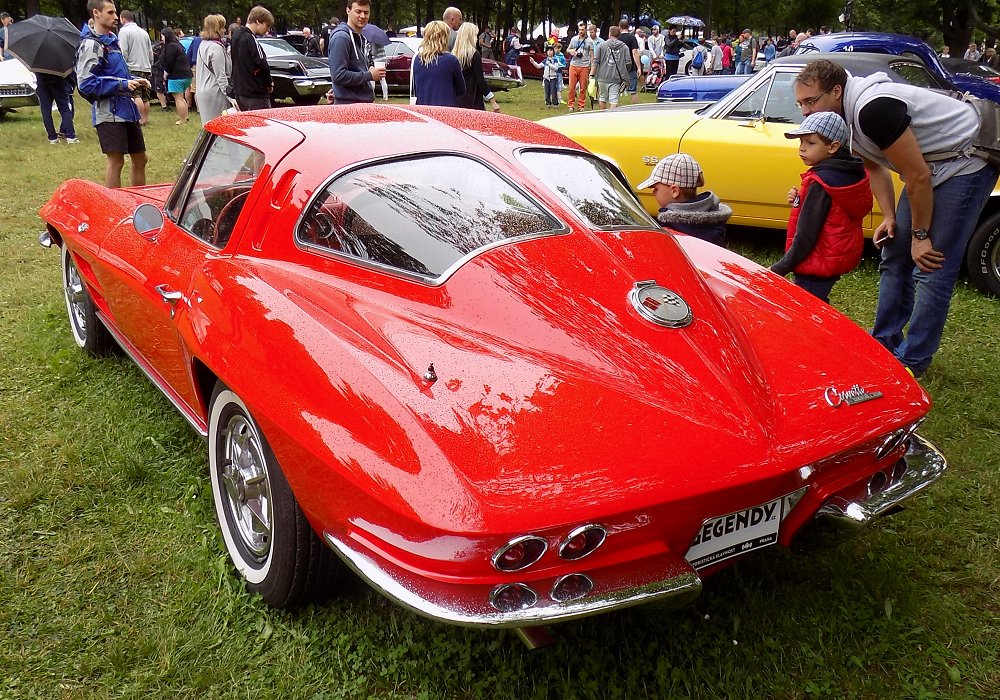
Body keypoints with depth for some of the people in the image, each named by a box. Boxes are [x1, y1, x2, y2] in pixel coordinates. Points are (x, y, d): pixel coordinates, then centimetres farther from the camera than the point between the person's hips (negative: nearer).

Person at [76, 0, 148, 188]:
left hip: (127, 109, 9)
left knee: (140, 159, 14)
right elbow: (86, 83, -19)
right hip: (109, 113, -9)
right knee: (115, 160, -5)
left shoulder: (112, 39, 16)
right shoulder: (91, 44, -12)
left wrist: (134, 81, 10)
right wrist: (122, 85, -20)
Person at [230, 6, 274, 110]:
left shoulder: (236, 35, 12)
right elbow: (262, 65, -17)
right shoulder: (250, 39, -16)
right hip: (255, 95, -9)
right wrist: (269, 83, -2)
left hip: (239, 93, 9)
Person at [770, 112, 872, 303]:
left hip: (818, 265, -10)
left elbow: (806, 234, -21)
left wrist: (780, 268, -15)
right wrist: (800, 201, 1)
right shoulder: (853, 174, 6)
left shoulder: (820, 182, -20)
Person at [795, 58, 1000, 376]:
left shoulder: (872, 110, -31)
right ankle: (885, 345, 23)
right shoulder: (847, 112, -1)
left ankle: (911, 362, -1)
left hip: (965, 164, -10)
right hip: (929, 167, 10)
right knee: (895, 257, 12)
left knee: (932, 268, -10)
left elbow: (918, 176, -27)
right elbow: (875, 167, 12)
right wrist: (889, 217, 1)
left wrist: (920, 235, -16)